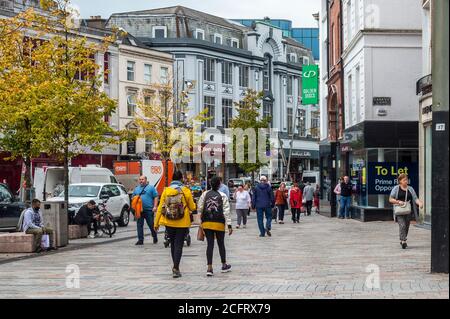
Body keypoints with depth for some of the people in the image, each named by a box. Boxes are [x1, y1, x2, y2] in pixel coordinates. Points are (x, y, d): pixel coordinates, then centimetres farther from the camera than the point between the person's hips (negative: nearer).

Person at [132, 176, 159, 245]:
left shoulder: (151, 187, 4)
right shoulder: (136, 189, 17)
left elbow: (156, 197, 0)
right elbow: (133, 197, 23)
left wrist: (155, 206, -10)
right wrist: (135, 198, -1)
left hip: (149, 210, -4)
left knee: (151, 225, 3)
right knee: (139, 225, 0)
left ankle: (155, 237, 22)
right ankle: (140, 240, 4)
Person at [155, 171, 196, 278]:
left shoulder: (166, 191, -2)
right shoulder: (185, 191, -7)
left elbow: (160, 208, -1)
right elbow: (192, 207, 0)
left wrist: (156, 223, 4)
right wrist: (193, 205, 24)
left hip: (169, 223, 2)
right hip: (182, 223, -2)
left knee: (173, 244, 17)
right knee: (178, 245, 1)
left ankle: (175, 267, 26)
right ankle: (176, 268, -9)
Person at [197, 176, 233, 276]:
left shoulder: (205, 194, 1)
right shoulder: (222, 196, -6)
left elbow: (200, 208, 2)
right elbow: (226, 211, -8)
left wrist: (201, 220, 12)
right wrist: (229, 225, -6)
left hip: (206, 223, 2)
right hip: (219, 223, -2)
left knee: (210, 244, 3)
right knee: (221, 244, 14)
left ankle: (209, 268, -4)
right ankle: (224, 266, 28)